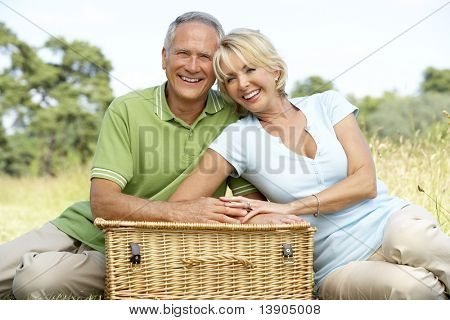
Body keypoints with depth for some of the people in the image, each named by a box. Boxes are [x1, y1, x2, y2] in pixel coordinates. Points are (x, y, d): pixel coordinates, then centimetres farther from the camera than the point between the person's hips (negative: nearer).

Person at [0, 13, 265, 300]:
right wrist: (179, 211, -35)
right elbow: (102, 202, -20)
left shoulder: (233, 118, -8)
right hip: (84, 226, 2)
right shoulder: (127, 110, -11)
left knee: (34, 278, -24)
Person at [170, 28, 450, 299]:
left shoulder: (327, 104, 5)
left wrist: (289, 207, -17)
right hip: (341, 268, -2)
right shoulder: (236, 139, 0)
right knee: (410, 286, -32)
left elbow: (366, 182, -5)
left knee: (412, 238, -34)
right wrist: (252, 217, -22)